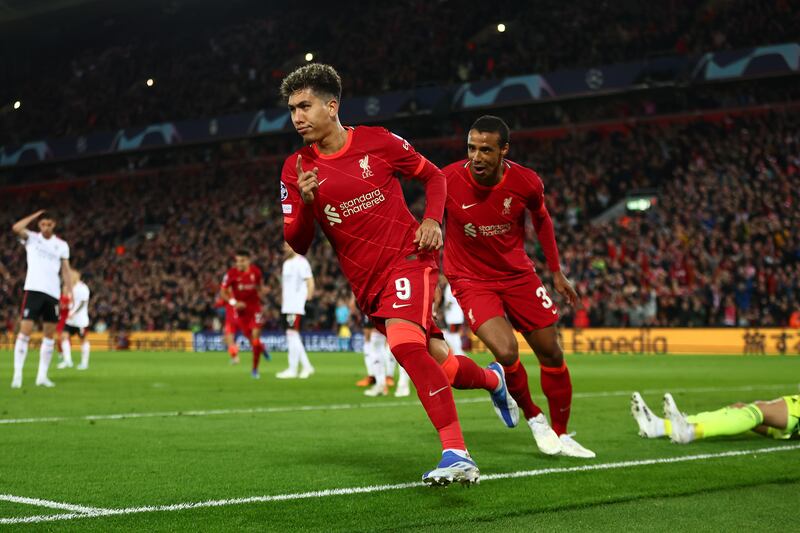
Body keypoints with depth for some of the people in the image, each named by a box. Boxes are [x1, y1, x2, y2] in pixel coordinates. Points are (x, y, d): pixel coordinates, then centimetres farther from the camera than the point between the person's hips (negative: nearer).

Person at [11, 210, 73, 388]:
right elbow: (16, 228, -15)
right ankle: (17, 374, -9)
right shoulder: (31, 238, 5)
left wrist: (70, 292, 2)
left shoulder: (62, 245, 11)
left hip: (53, 293, 3)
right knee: (25, 331, -11)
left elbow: (66, 271, 12)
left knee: (49, 335, 5)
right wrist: (36, 214, -7)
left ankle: (42, 376, 11)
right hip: (34, 290, -3)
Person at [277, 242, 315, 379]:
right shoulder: (287, 263, 18)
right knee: (292, 336, 10)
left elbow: (310, 282, -13)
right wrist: (284, 303, 17)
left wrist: (307, 300, -18)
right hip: (287, 306, 9)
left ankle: (292, 369, -6)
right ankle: (306, 366, 17)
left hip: (297, 306, -9)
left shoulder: (301, 262, -9)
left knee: (292, 333, -10)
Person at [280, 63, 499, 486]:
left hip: (407, 257, -4)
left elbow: (433, 176, 10)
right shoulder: (296, 169, 2)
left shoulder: (377, 142, -4)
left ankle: (456, 455, -31)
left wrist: (431, 220, -7)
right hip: (366, 281, 5)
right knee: (433, 363, 10)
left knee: (405, 343, -29)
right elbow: (296, 244, 0)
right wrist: (305, 202, -19)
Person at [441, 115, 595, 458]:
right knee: (506, 352, -23)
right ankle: (533, 418, 6)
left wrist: (556, 272, 12)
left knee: (551, 353, 4)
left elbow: (541, 220, 7)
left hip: (518, 275, 3)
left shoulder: (526, 182, -15)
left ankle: (561, 435, 25)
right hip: (471, 280, -3)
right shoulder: (448, 180, -20)